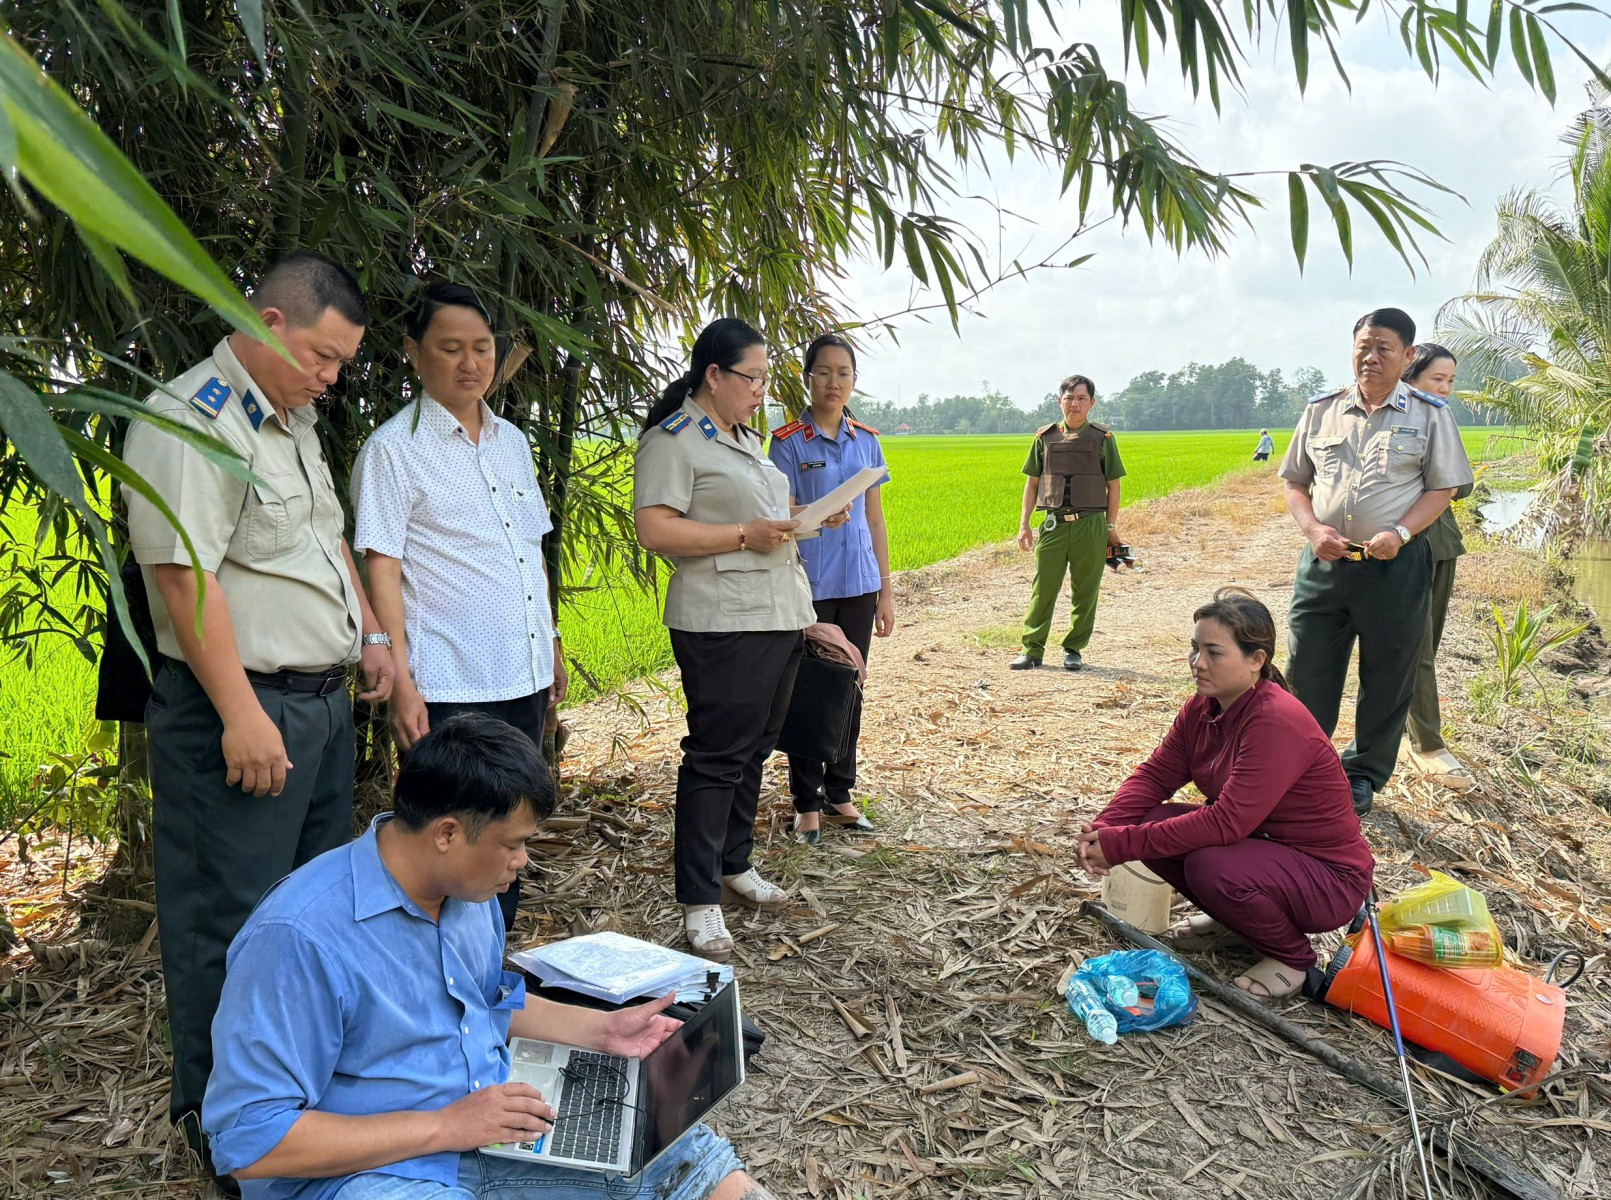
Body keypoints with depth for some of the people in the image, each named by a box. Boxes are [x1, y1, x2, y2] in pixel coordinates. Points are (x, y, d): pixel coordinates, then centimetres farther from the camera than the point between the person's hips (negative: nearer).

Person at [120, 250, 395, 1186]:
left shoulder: (295, 422, 15)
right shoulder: (192, 421, -15)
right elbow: (184, 575, -22)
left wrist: (370, 633, 17)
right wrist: (242, 714, -24)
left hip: (324, 700, 10)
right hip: (245, 709, -10)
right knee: (233, 920, 1)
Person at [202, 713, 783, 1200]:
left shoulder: (468, 889, 5)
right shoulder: (298, 937, -22)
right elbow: (248, 1136, -21)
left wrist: (600, 1030, 9)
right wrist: (445, 1126, -23)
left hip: (494, 1129, 7)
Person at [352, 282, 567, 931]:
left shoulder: (512, 441, 13)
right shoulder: (393, 449, -6)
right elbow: (381, 567, -11)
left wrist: (552, 644, 17)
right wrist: (400, 681, -16)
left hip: (524, 676, 7)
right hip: (449, 688, -6)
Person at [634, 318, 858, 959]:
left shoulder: (748, 439, 21)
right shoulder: (673, 439, -8)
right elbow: (655, 531, -17)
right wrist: (746, 534, -19)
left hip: (780, 617, 9)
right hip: (722, 624, -9)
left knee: (754, 749, 16)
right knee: (715, 759, -6)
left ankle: (735, 865, 31)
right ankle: (699, 902, 3)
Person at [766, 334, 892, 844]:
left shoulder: (867, 441, 9)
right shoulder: (789, 442, -4)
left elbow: (875, 519, 12)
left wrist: (886, 590, 12)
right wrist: (819, 519, -25)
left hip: (858, 584, 4)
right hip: (810, 586, -4)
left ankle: (840, 794, 24)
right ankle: (806, 803, 14)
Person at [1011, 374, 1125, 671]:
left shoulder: (1102, 438, 2)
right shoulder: (1045, 437, 6)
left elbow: (1113, 485, 5)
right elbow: (1032, 482, 11)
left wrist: (1111, 527, 1)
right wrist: (1024, 524, 5)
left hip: (1090, 526, -1)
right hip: (1054, 524, 1)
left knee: (1085, 591, 5)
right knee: (1043, 589, -2)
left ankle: (1073, 650, 16)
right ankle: (1032, 650, 4)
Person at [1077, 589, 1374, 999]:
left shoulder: (1277, 722, -29)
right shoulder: (1203, 709, -2)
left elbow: (1227, 822, -33)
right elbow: (1155, 775, -1)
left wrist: (1123, 844, -31)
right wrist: (1103, 830, -21)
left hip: (1330, 878, -8)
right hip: (1260, 843, 8)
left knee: (1212, 866, -33)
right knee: (1151, 823, -11)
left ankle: (1293, 957, -3)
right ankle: (1231, 920, 14)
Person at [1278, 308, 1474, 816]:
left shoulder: (1428, 414, 2)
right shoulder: (1321, 410, 8)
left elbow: (1442, 488, 1)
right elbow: (1295, 483, 12)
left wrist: (1399, 533, -15)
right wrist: (1313, 529, -6)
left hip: (1395, 566, -2)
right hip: (1323, 562, 2)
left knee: (1387, 675, 8)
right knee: (1306, 668, 4)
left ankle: (1364, 774, 24)